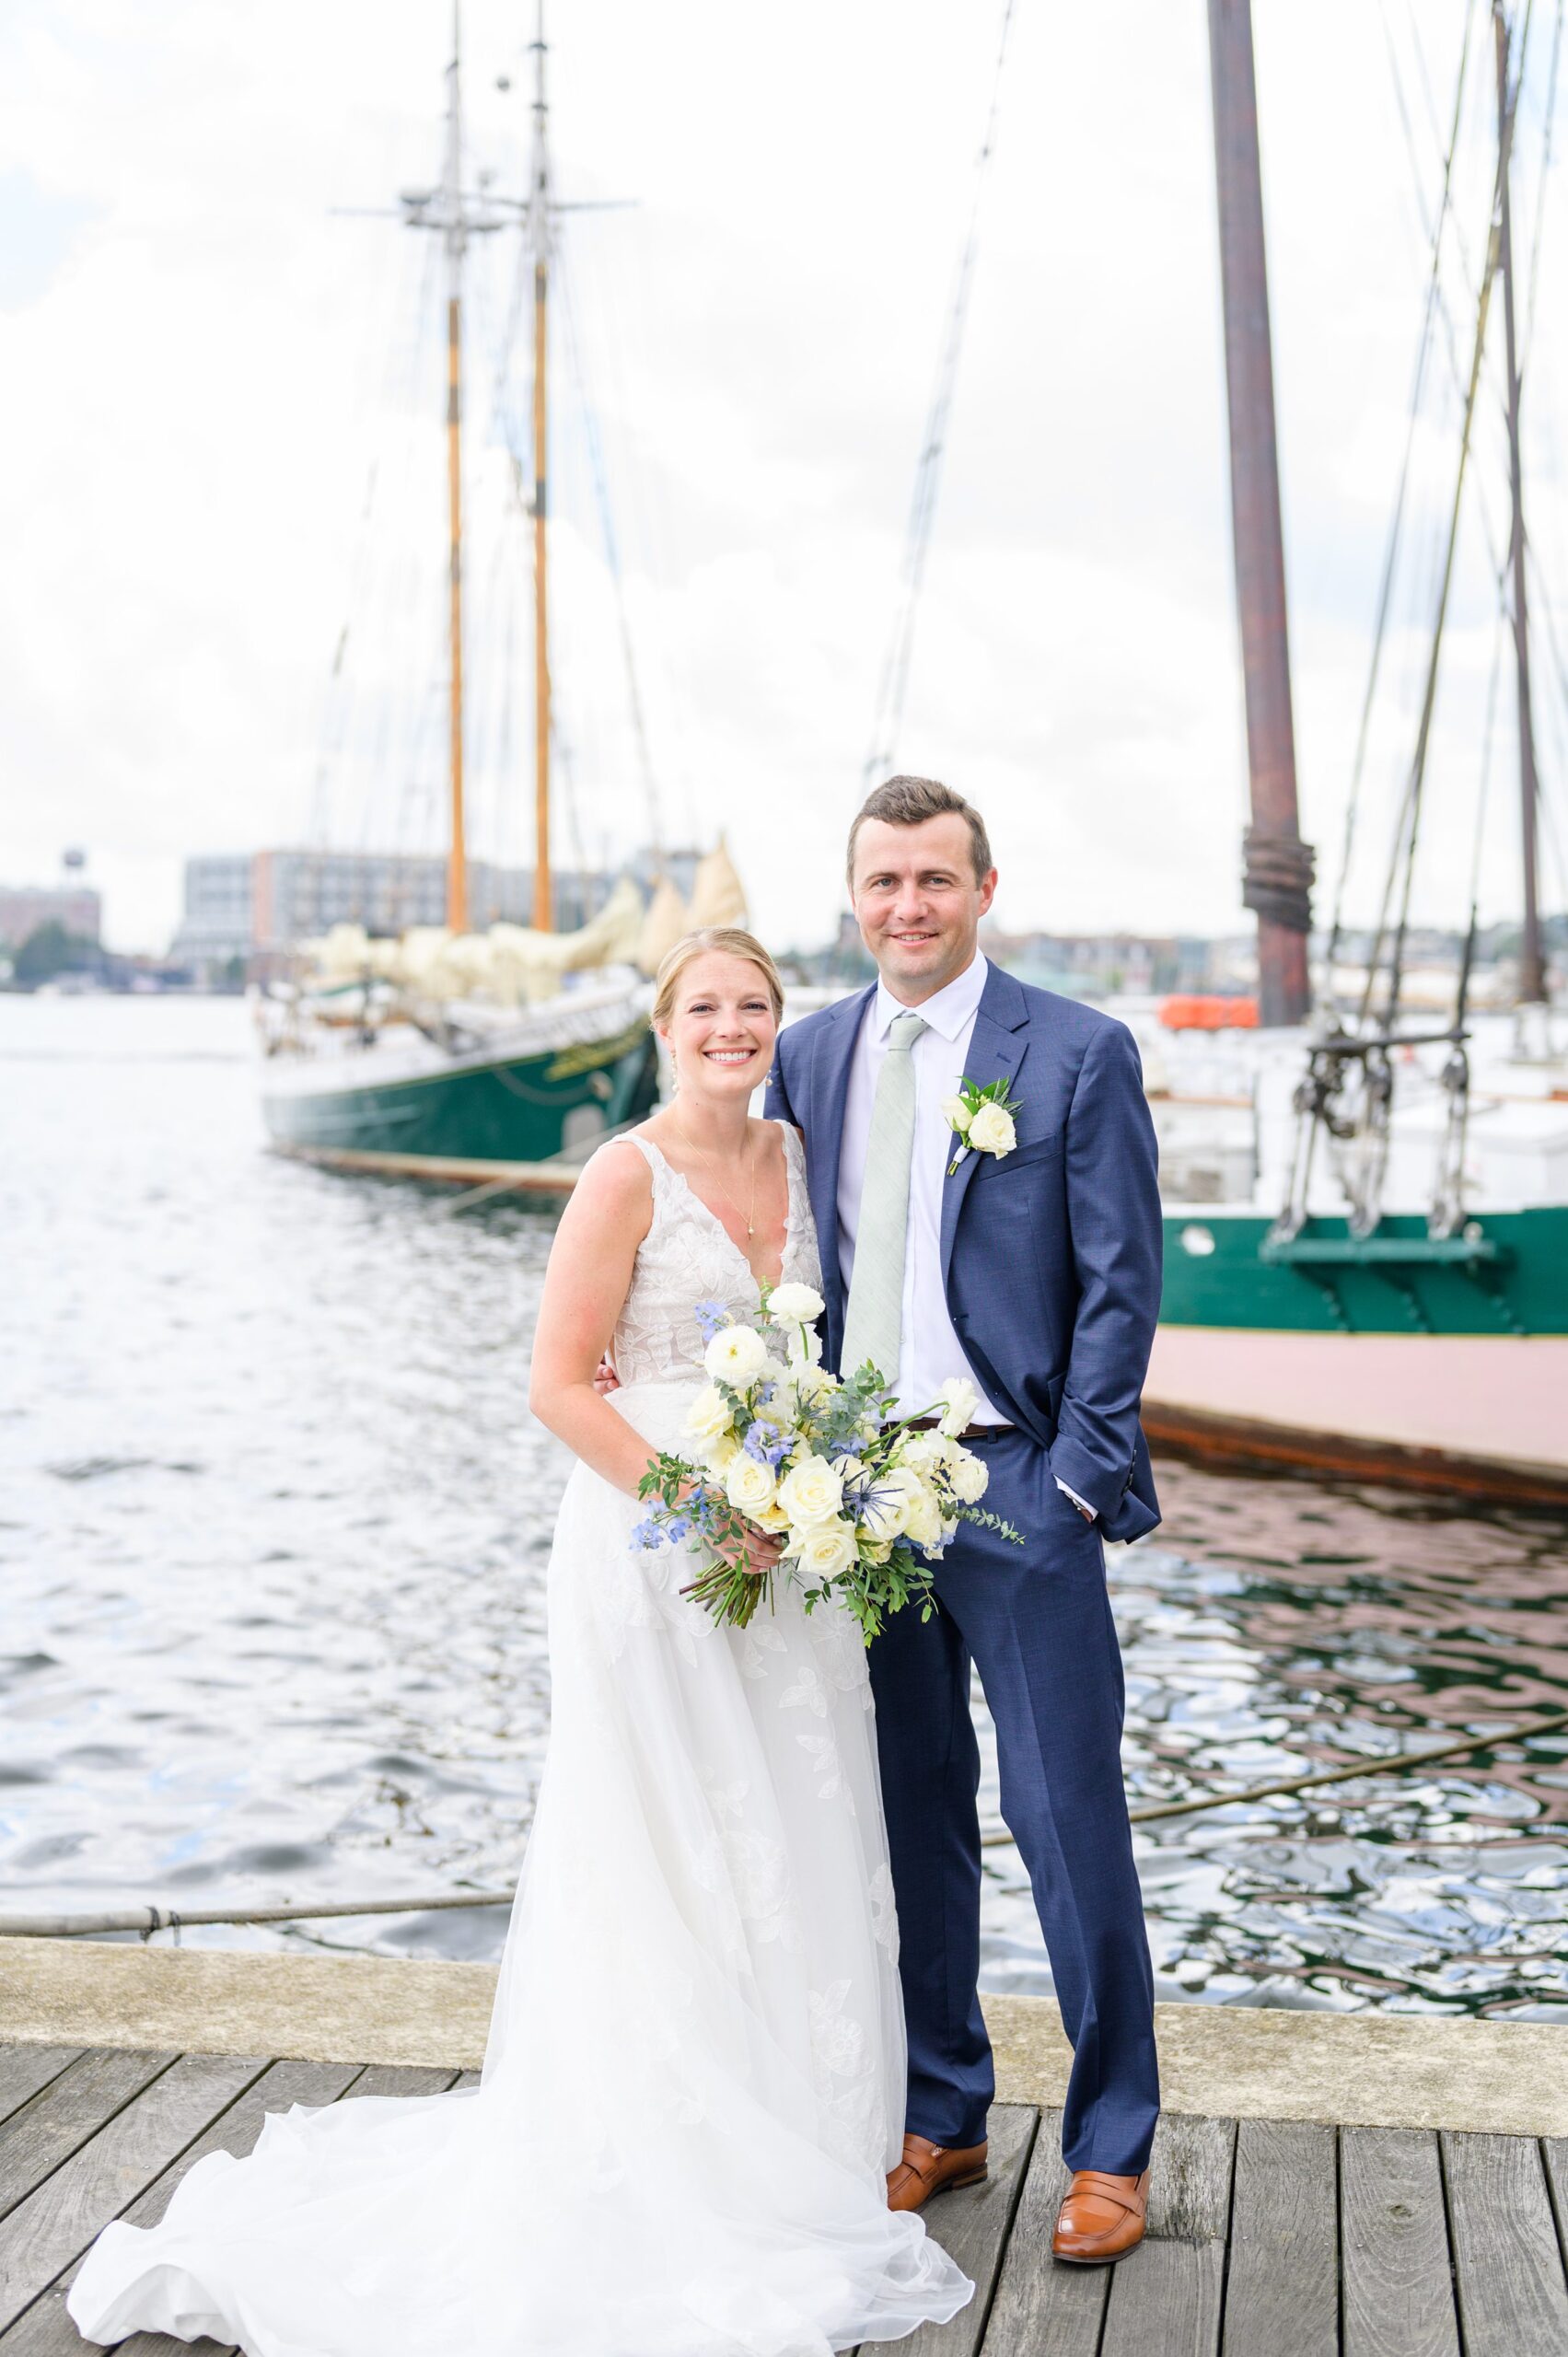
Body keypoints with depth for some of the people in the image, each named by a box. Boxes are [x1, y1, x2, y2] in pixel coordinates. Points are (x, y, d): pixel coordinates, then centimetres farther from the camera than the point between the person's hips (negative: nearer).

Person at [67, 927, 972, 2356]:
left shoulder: (797, 1158, 8)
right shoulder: (629, 1175, -11)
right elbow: (559, 1386, -13)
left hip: (786, 1552, 7)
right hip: (651, 1548, -6)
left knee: (800, 1852, 12)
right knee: (665, 1856, 1)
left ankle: (790, 2152, 29)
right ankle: (669, 2174, 15)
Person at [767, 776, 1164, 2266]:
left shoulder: (1079, 1053, -3)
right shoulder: (808, 1056, 10)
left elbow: (1120, 1284, -5)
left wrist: (1076, 1476, -11)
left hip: (1014, 1481, -4)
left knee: (1070, 1820, 0)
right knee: (910, 1817, 12)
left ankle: (1111, 2146, 15)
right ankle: (939, 2115, 27)